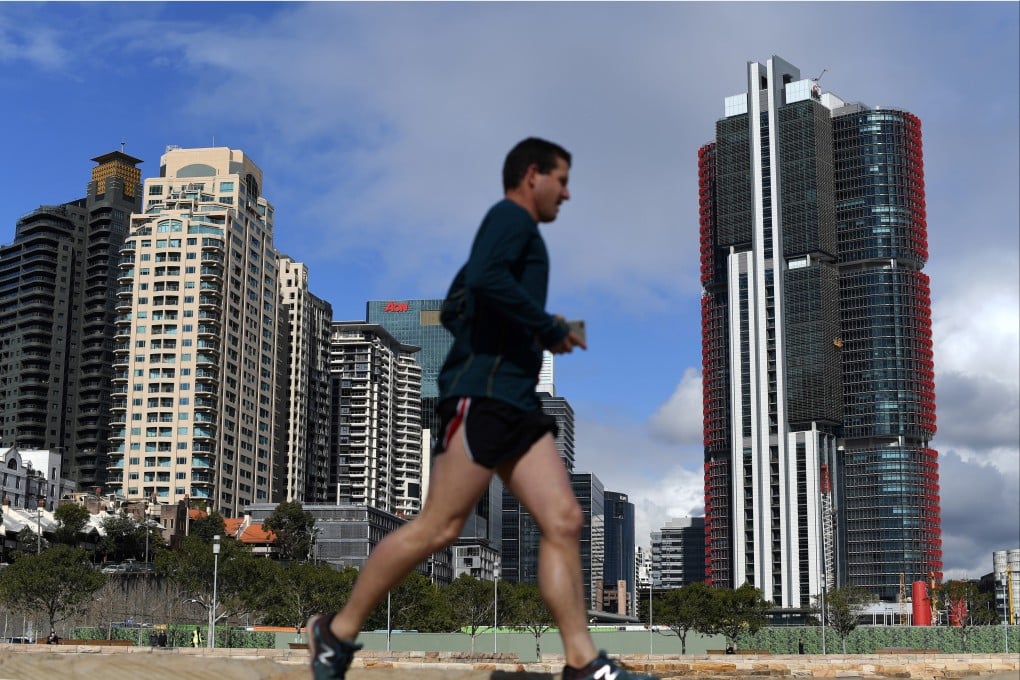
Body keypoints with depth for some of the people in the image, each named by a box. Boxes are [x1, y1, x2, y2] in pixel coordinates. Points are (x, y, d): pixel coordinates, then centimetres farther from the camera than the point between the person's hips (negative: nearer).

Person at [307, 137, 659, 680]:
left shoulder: (514, 232, 27)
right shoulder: (511, 216, -1)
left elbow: (453, 309, 28)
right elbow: (485, 278, -21)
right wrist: (548, 328, -12)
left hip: (516, 400, 10)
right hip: (482, 394, -10)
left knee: (563, 522, -1)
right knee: (439, 527, -10)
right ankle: (338, 631, 2)